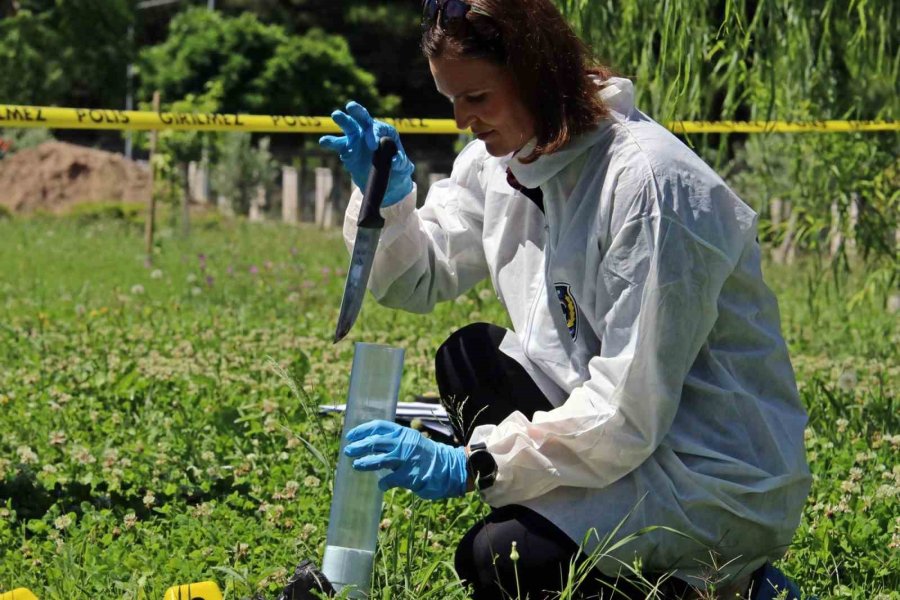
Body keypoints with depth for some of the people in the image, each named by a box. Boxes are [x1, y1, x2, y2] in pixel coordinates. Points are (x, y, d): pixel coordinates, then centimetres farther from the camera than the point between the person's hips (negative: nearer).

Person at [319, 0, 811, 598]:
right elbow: (418, 277, 15)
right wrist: (384, 195, -6)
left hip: (725, 485, -9)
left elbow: (628, 413, -27)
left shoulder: (650, 184, -25)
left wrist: (471, 465, -28)